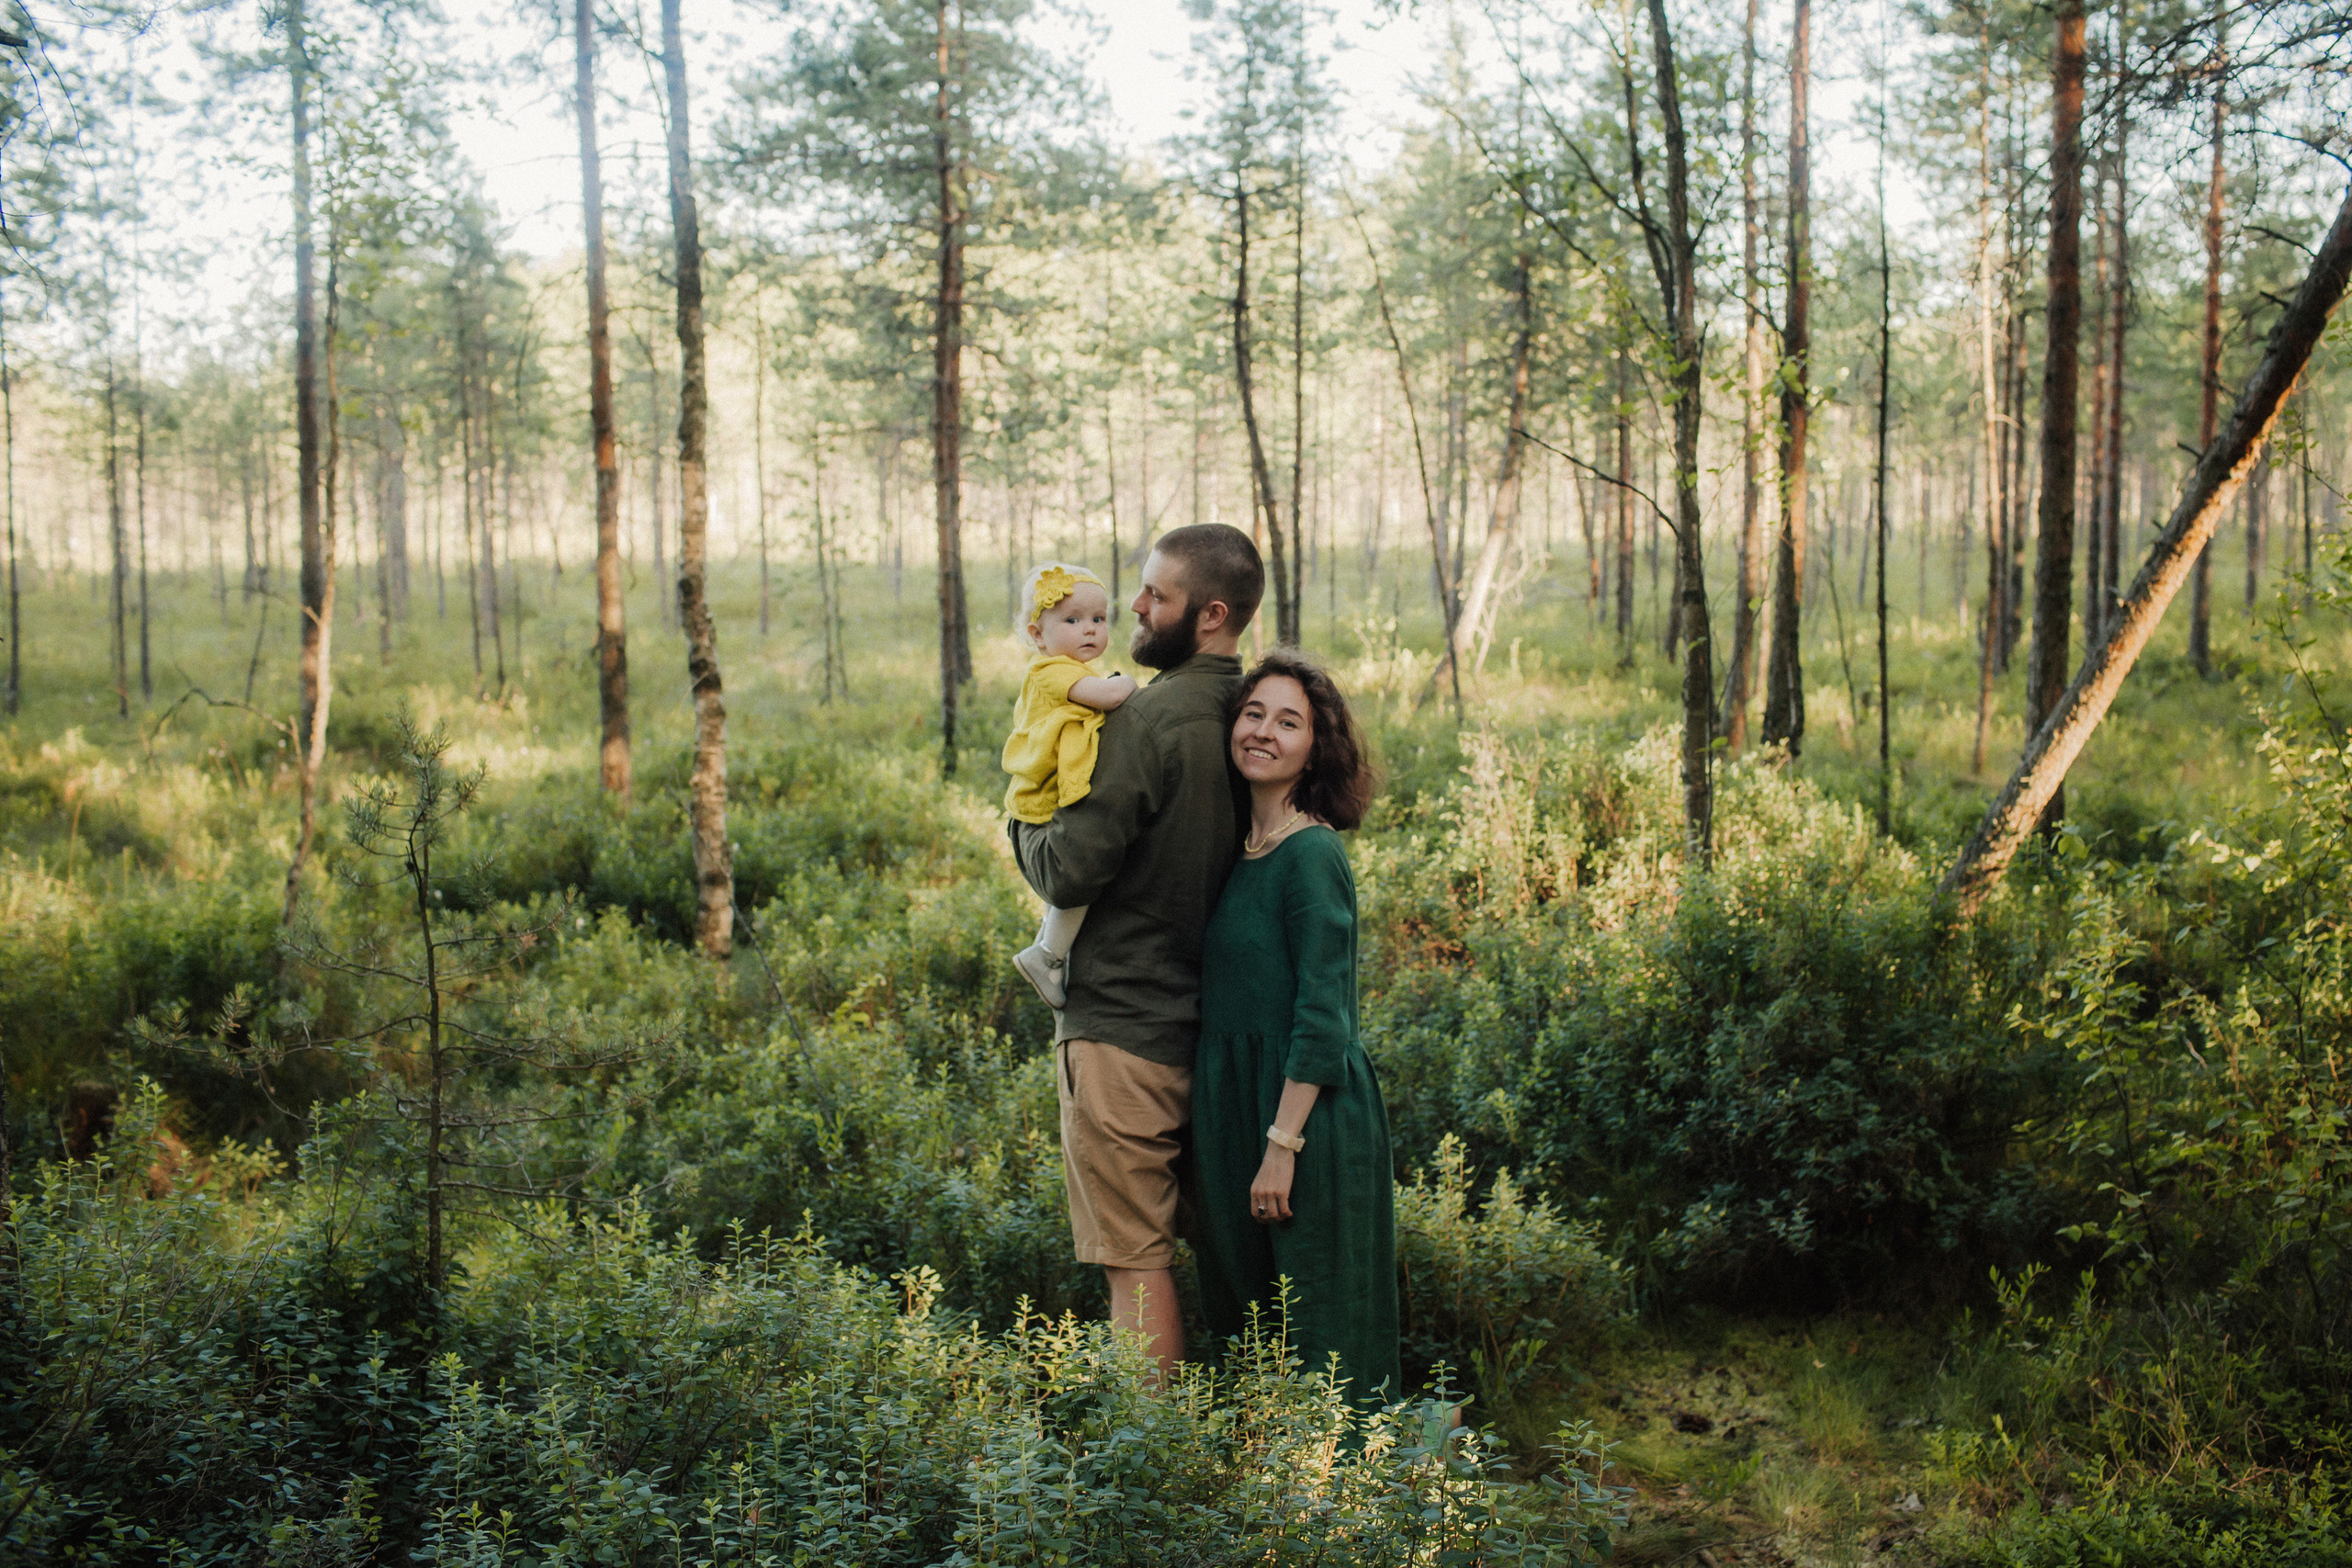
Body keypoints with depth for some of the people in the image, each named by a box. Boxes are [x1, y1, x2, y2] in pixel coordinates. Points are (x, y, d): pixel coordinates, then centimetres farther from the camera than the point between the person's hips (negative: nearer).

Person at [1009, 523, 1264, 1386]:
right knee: (1167, 1247, 18)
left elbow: (1068, 871, -19)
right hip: (1199, 1018, 8)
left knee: (1134, 1263, -1)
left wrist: (1022, 823, 1)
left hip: (1118, 1026, -8)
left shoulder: (1149, 718, -19)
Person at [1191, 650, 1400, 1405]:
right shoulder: (1243, 851, 10)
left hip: (1308, 1111, -9)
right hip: (1236, 1104, 9)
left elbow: (1322, 1018, -19)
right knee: (1245, 1316, 18)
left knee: (1318, 1338, 2)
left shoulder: (1311, 854, -15)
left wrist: (1282, 1144, -20)